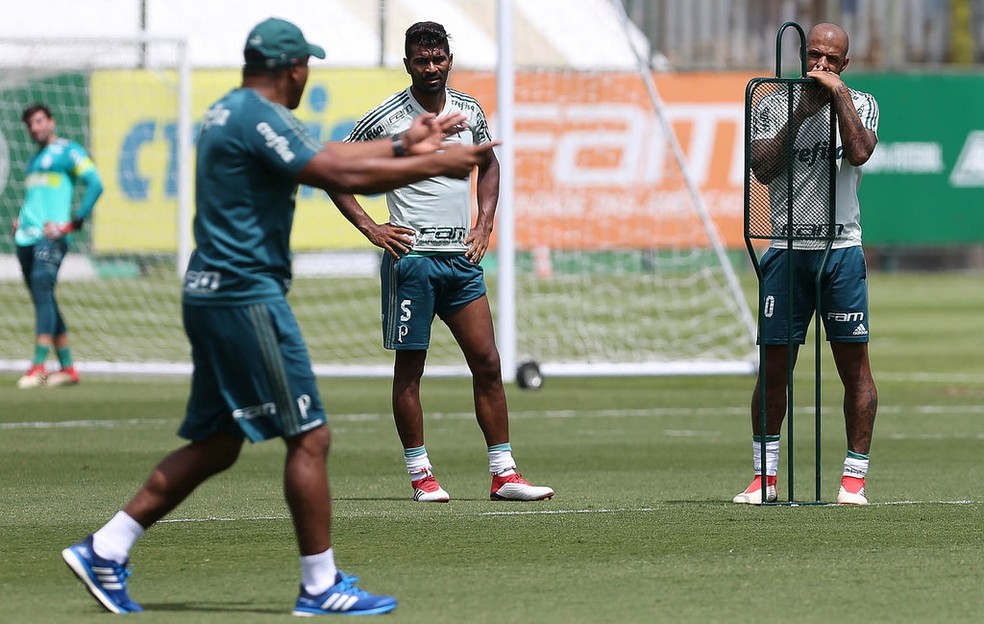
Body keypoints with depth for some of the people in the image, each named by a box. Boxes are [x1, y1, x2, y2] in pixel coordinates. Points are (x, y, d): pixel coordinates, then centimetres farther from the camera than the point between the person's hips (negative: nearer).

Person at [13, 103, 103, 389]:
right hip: (26, 236, 8)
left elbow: (94, 184, -10)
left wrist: (73, 223, -13)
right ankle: (67, 367, 11)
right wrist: (21, 218, 16)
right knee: (43, 299, 6)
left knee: (42, 288, -19)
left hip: (50, 236, -8)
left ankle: (38, 366, -25)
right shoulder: (35, 159, 23)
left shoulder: (67, 151, 0)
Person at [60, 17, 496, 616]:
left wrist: (401, 146, 21)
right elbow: (341, 176, -20)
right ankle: (321, 587, -1)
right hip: (246, 294, -10)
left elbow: (324, 156, 24)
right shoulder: (259, 117, -14)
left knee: (216, 444, 14)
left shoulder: (229, 112, 17)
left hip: (212, 294, 10)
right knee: (310, 436, -5)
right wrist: (434, 165, -15)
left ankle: (104, 550, 11)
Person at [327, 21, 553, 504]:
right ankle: (420, 474, 6)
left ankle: (504, 473, 4)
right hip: (411, 256, -5)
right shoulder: (386, 119, -7)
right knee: (409, 366, 0)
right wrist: (370, 228, -7)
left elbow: (488, 165, 25)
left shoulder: (469, 111, 7)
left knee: (487, 361, 1)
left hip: (461, 257, 5)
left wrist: (484, 224, 11)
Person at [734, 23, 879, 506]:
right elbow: (763, 170, -5)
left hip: (842, 246, -1)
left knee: (854, 366, -2)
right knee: (774, 367, 0)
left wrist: (838, 94, -10)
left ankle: (855, 477, 4)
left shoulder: (861, 104, 6)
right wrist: (799, 116, -10)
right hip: (786, 248, 1)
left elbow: (859, 152, -13)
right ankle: (765, 476, 9)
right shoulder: (774, 106, 8)